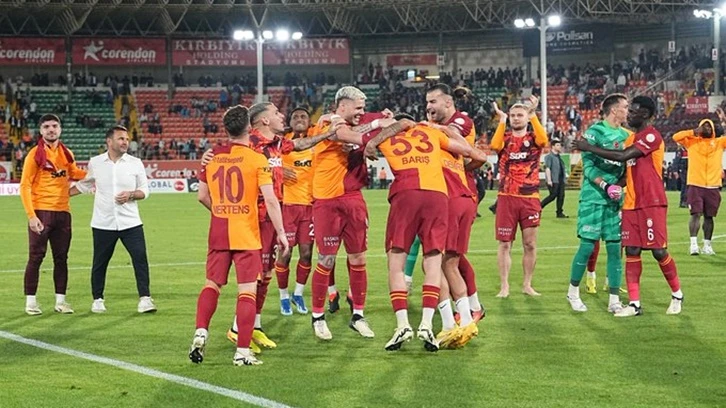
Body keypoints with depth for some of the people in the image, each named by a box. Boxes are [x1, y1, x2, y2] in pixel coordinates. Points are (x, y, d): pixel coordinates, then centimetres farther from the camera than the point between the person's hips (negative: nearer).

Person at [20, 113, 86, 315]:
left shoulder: (66, 154, 9)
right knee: (36, 257, -1)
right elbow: (25, 186, -9)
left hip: (62, 212, 5)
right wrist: (31, 215, -17)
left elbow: (74, 173, 27)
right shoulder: (35, 154, -6)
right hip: (41, 212, -5)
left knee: (61, 258, 8)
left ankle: (60, 301, 15)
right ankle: (31, 301, 5)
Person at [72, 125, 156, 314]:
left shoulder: (135, 163, 3)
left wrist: (131, 195, -12)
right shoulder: (95, 163, 3)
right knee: (99, 263, 6)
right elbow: (83, 185, 19)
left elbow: (144, 190, 7)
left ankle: (144, 298, -5)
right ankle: (97, 300, 21)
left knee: (140, 258, -10)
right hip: (103, 223, 0)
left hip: (130, 222, 0)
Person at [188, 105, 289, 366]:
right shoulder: (257, 159, -8)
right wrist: (281, 232, -5)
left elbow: (202, 196, 12)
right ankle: (243, 351, -4)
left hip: (218, 232, 4)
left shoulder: (212, 158, 4)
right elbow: (270, 200, -12)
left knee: (212, 284, 16)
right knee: (247, 290, -1)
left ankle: (201, 332, -2)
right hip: (247, 236, -4)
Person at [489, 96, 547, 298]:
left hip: (530, 199, 0)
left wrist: (533, 114, -20)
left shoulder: (533, 139, 6)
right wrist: (502, 120, -16)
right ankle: (504, 286, 5)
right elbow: (495, 145, -17)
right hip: (506, 198, 0)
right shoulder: (504, 138, 7)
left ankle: (527, 285, 14)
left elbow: (543, 139, -18)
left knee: (530, 244, 4)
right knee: (505, 244, 0)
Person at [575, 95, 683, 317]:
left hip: (652, 203, -8)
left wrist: (589, 148, -17)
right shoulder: (632, 138, 16)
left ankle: (677, 295, 15)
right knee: (632, 252, 2)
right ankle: (634, 303, 2)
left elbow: (622, 156, -22)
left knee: (659, 251, -4)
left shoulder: (652, 136, -13)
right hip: (631, 204, 8)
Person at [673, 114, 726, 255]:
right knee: (696, 214, -10)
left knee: (709, 216, 8)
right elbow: (676, 137, -4)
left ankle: (707, 245, 14)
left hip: (713, 187, 2)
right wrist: (693, 132, -6)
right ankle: (693, 244, -12)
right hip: (695, 185, -2)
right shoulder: (692, 141, 7)